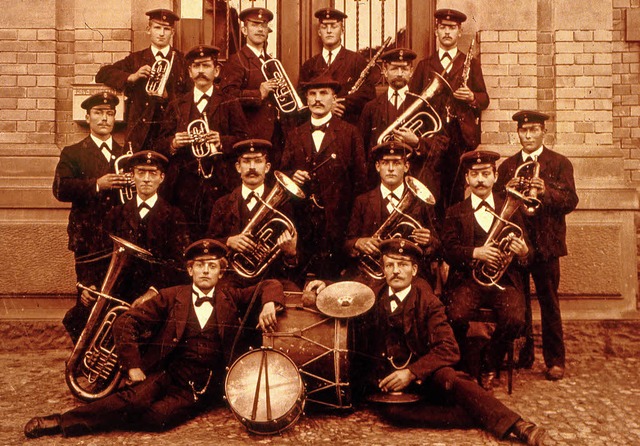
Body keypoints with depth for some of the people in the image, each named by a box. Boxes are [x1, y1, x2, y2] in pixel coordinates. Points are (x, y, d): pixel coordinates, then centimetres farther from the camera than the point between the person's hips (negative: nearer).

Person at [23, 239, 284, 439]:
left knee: (158, 416, -28)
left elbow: (271, 285, 8)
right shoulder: (171, 297, 6)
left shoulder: (231, 299, 9)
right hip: (166, 373, 1)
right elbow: (125, 323, 2)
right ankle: (64, 419, -22)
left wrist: (268, 304, -15)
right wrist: (133, 366, -8)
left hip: (203, 387, 0)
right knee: (136, 399, -32)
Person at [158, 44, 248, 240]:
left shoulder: (230, 104, 12)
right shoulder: (176, 106, 19)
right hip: (184, 184, 2)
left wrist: (222, 141, -16)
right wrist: (173, 143, -9)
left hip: (218, 183, -2)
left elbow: (242, 139, 2)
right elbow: (161, 143, 13)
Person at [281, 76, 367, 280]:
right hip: (302, 218, 3)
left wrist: (355, 217, -5)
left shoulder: (349, 133, 5)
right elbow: (284, 170, 20)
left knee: (331, 274, -7)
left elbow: (359, 178, 2)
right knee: (304, 277, 2)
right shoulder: (295, 135, 15)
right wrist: (292, 175, -3)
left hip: (336, 219, -3)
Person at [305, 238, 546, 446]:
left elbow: (448, 349, -15)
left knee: (445, 376, -35)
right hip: (383, 378, 2)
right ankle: (480, 417, -30)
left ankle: (514, 426, -37)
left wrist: (411, 372, -26)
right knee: (392, 411, -33)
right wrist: (325, 290, 2)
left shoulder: (427, 302, -5)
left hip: (422, 374, -1)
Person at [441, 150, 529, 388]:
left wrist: (524, 253, -12)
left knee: (514, 319, -26)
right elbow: (448, 250, 0)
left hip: (503, 279, 1)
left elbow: (525, 247, 13)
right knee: (456, 317, -29)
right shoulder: (456, 212, 13)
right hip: (467, 279, -1)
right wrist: (475, 252, -19)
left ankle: (489, 367, 2)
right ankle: (470, 368, -1)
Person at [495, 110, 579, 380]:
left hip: (545, 244, -3)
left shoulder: (560, 163, 4)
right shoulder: (507, 166, 13)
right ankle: (523, 354, 22)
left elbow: (571, 201, -6)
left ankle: (555, 360, 12)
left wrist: (546, 191, -23)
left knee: (549, 303, 2)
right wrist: (506, 191, -13)